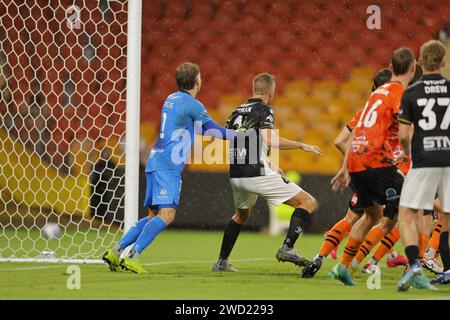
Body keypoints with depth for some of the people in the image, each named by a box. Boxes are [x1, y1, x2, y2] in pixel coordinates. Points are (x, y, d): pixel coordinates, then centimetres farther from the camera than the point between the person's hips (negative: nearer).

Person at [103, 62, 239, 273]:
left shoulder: (172, 99, 19)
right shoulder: (191, 104, -8)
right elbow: (212, 130, -2)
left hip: (156, 161, 9)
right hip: (168, 166, -9)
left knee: (154, 216, 12)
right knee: (166, 215, -15)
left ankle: (116, 251, 6)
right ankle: (132, 257, -24)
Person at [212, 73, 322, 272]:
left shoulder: (237, 112, 17)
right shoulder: (264, 110, -5)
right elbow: (269, 139, -21)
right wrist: (302, 146, -13)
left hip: (236, 176, 8)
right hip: (258, 175, -8)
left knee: (241, 214, 35)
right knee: (308, 203, -2)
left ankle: (222, 261, 34)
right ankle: (287, 248, -15)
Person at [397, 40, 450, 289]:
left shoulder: (411, 93, -2)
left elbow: (403, 135, -3)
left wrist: (408, 153, 16)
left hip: (424, 163, -2)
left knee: (406, 216, 3)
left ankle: (414, 266, -17)